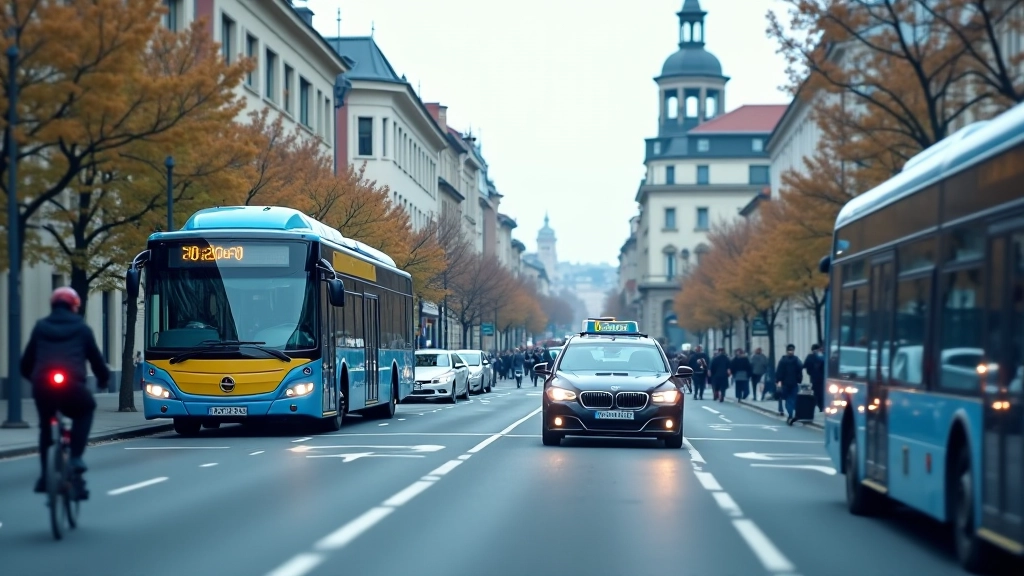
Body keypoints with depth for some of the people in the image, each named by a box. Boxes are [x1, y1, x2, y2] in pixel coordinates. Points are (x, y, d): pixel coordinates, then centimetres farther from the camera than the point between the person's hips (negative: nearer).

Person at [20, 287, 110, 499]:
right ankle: (76, 457, 11)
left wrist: (32, 377, 39)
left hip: (42, 386, 2)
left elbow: (26, 362, 19)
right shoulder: (81, 328, 13)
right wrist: (103, 378, 34)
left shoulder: (40, 327, 17)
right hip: (71, 386, -2)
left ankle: (45, 475, 22)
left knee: (46, 425, 26)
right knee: (85, 411, 29)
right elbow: (95, 357, 16)